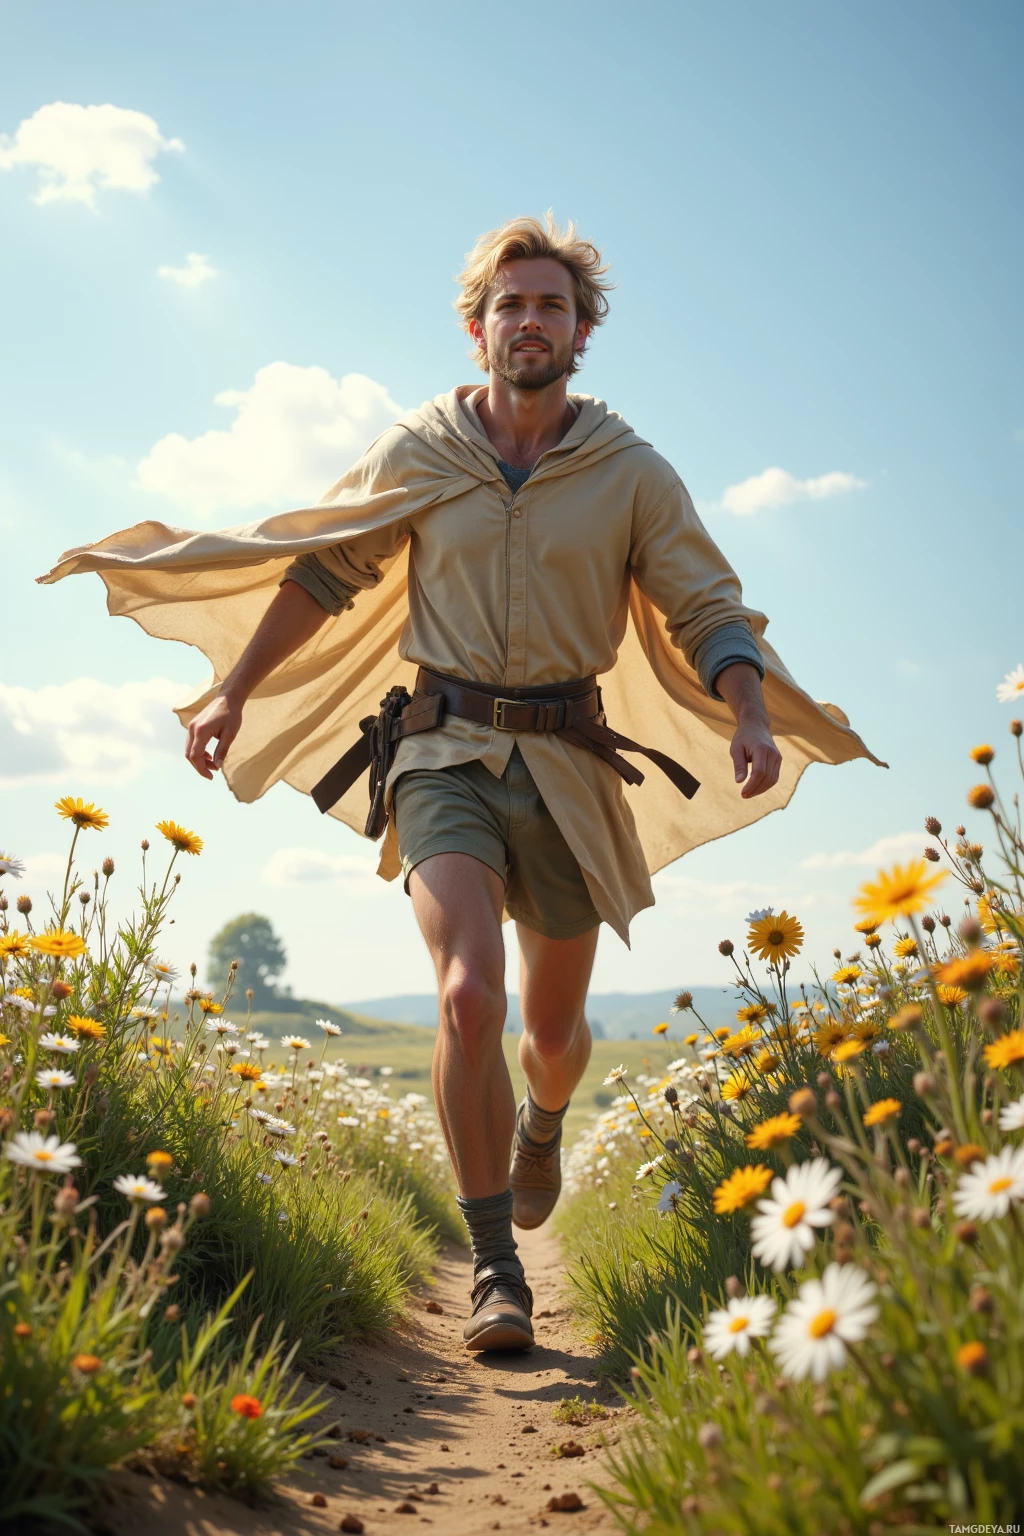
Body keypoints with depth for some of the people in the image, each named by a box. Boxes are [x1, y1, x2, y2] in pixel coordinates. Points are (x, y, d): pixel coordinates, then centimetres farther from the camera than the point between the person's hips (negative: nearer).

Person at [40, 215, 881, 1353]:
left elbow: (709, 613, 3)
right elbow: (320, 571, 13)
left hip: (567, 763, 1)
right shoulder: (415, 457, 4)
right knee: (469, 993, -22)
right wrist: (233, 688, 8)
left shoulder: (635, 476, 3)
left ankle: (542, 1122, 51)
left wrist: (751, 717, -16)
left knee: (554, 1025, 12)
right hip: (445, 752, -1)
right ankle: (495, 1270, -7)